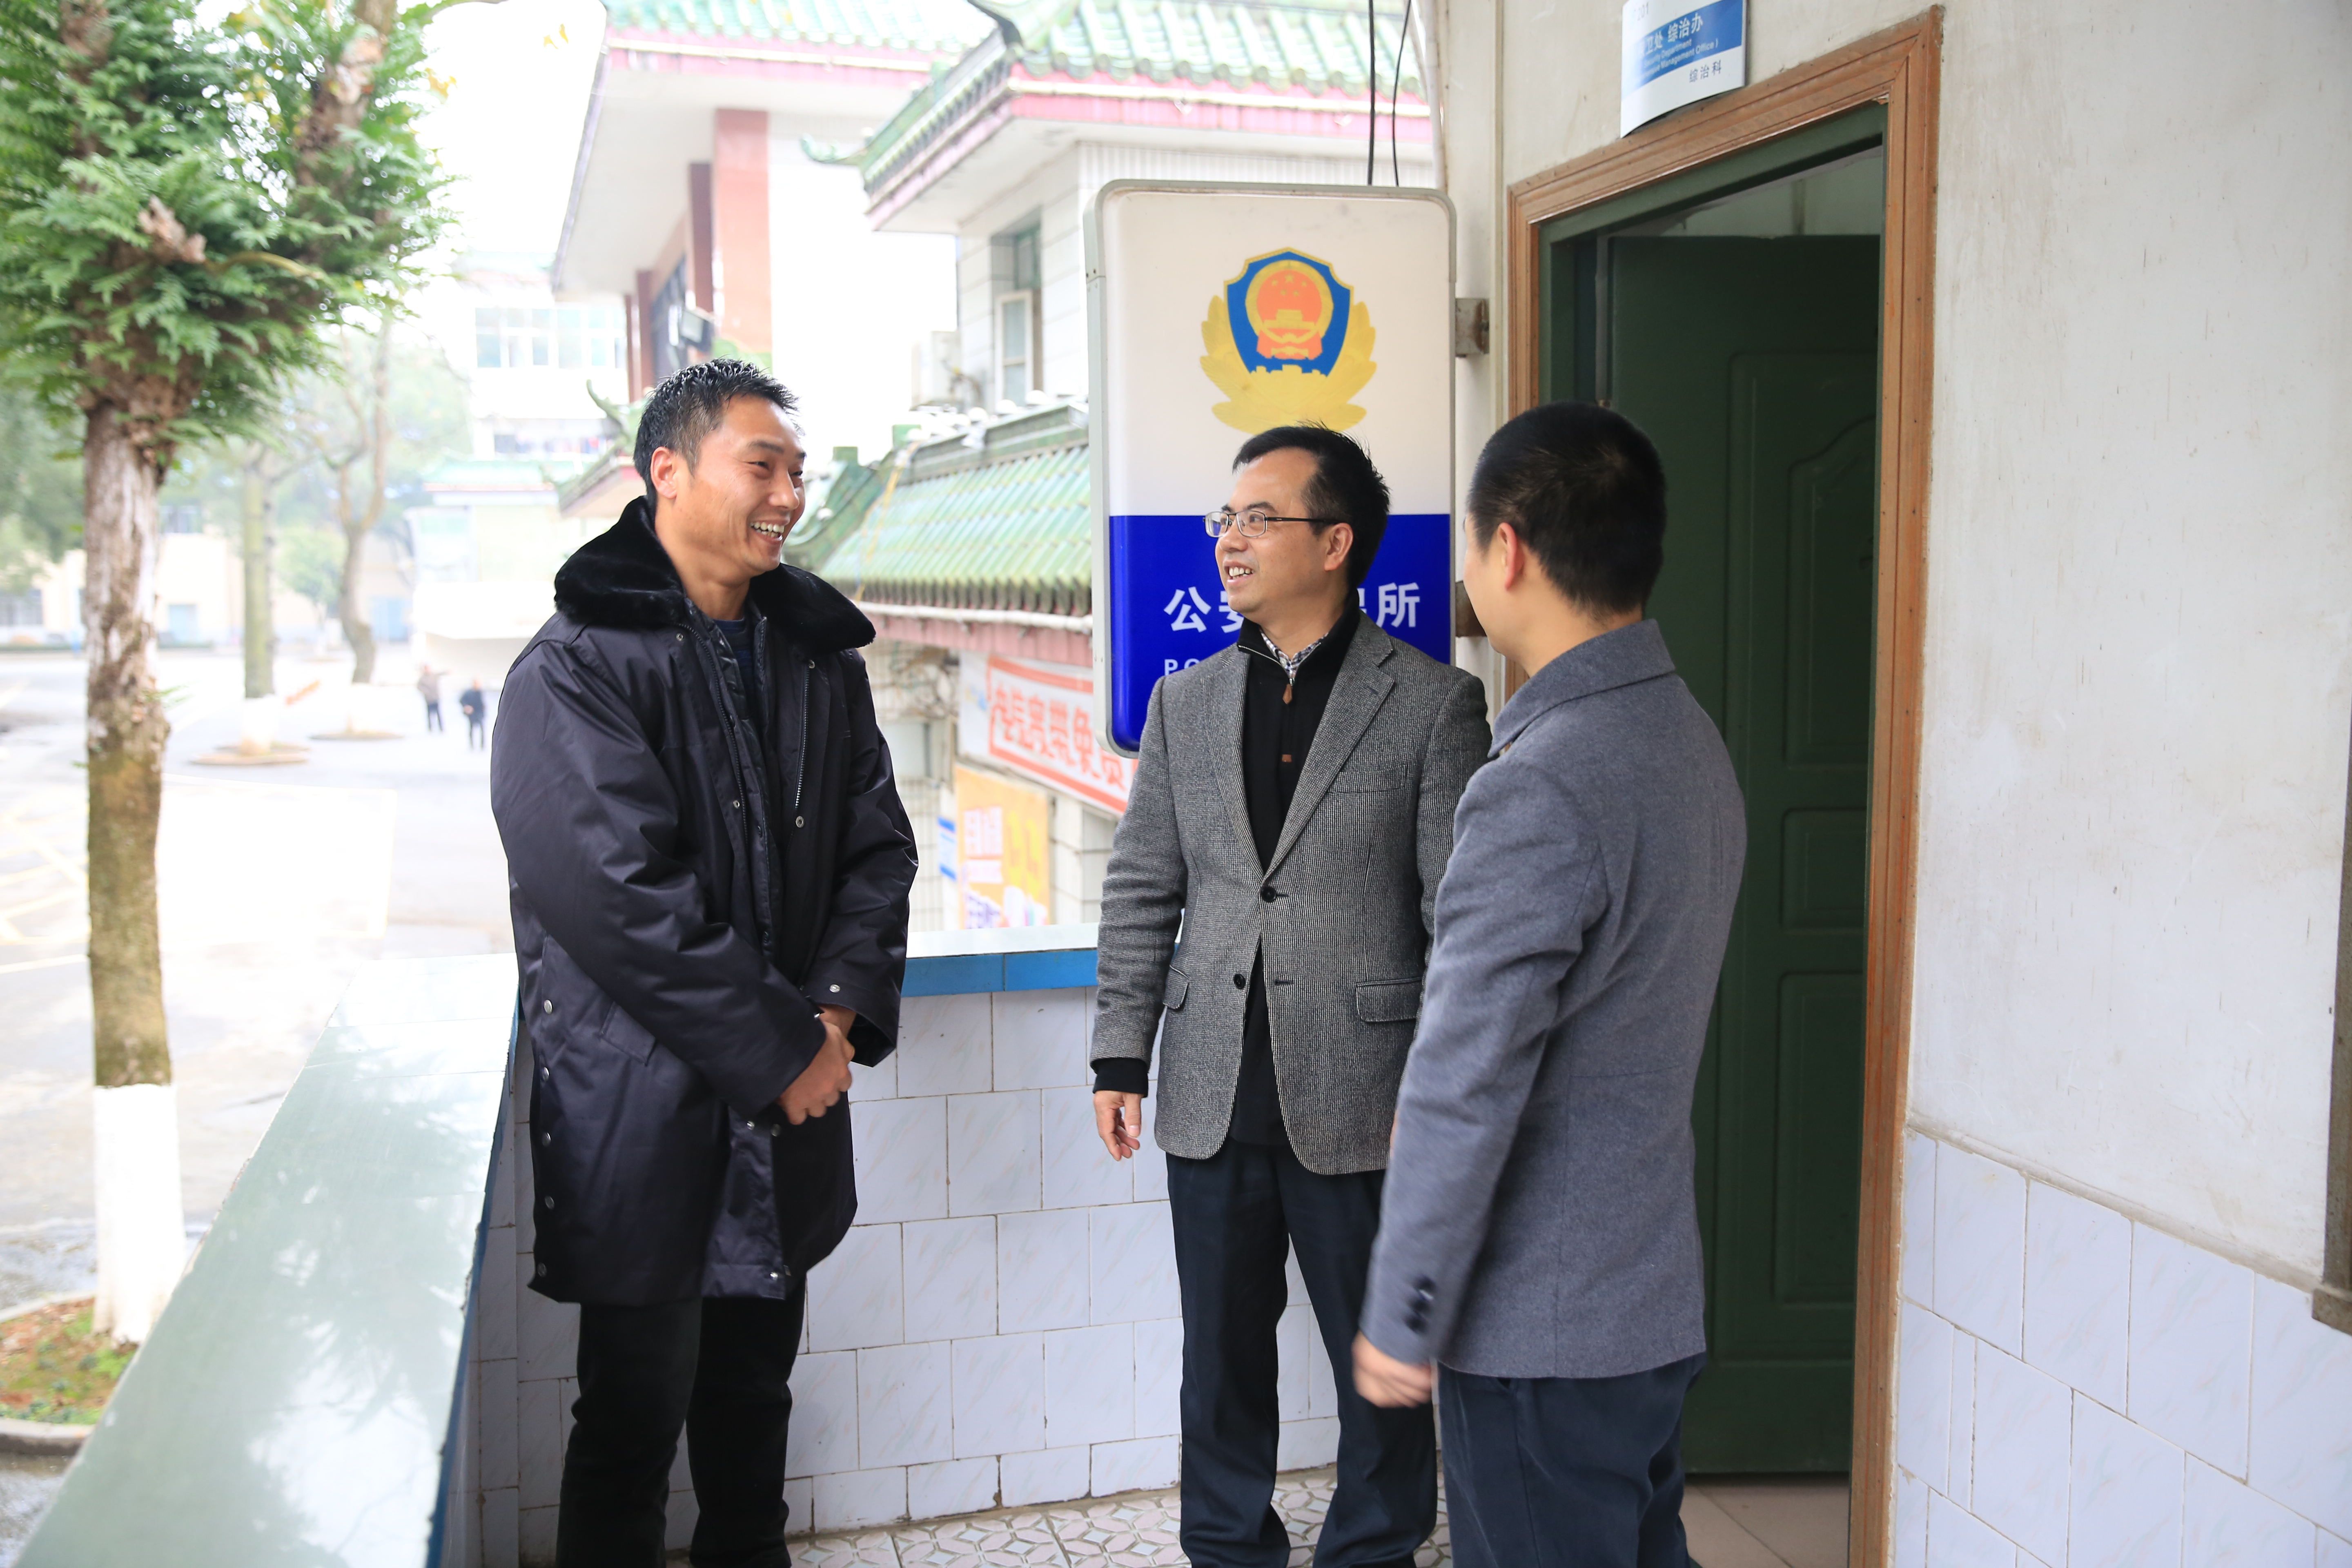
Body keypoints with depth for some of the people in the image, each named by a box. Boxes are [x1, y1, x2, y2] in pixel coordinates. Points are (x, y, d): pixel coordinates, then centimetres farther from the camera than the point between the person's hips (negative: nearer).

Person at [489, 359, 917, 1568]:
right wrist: (776, 1054, -17)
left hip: (788, 1102, 6)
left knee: (754, 1396, 20)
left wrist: (842, 1014, -8)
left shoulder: (819, 654, 8)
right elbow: (623, 897, -20)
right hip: (641, 1107, -6)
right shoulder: (579, 667, -12)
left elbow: (877, 844, 7)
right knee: (635, 1418, 7)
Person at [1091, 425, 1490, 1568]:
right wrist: (1119, 1061, 6)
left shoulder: (1433, 702, -4)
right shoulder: (1185, 702, 9)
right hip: (1213, 1094, 4)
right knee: (1223, 1352, 15)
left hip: (1361, 1100, -3)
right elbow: (1141, 891, 11)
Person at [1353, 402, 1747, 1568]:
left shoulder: (1542, 788, -25)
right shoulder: (1688, 740, 6)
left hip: (1543, 1333, -9)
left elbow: (1466, 1088, -23)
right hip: (1660, 1299, 9)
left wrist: (1402, 1319, -14)